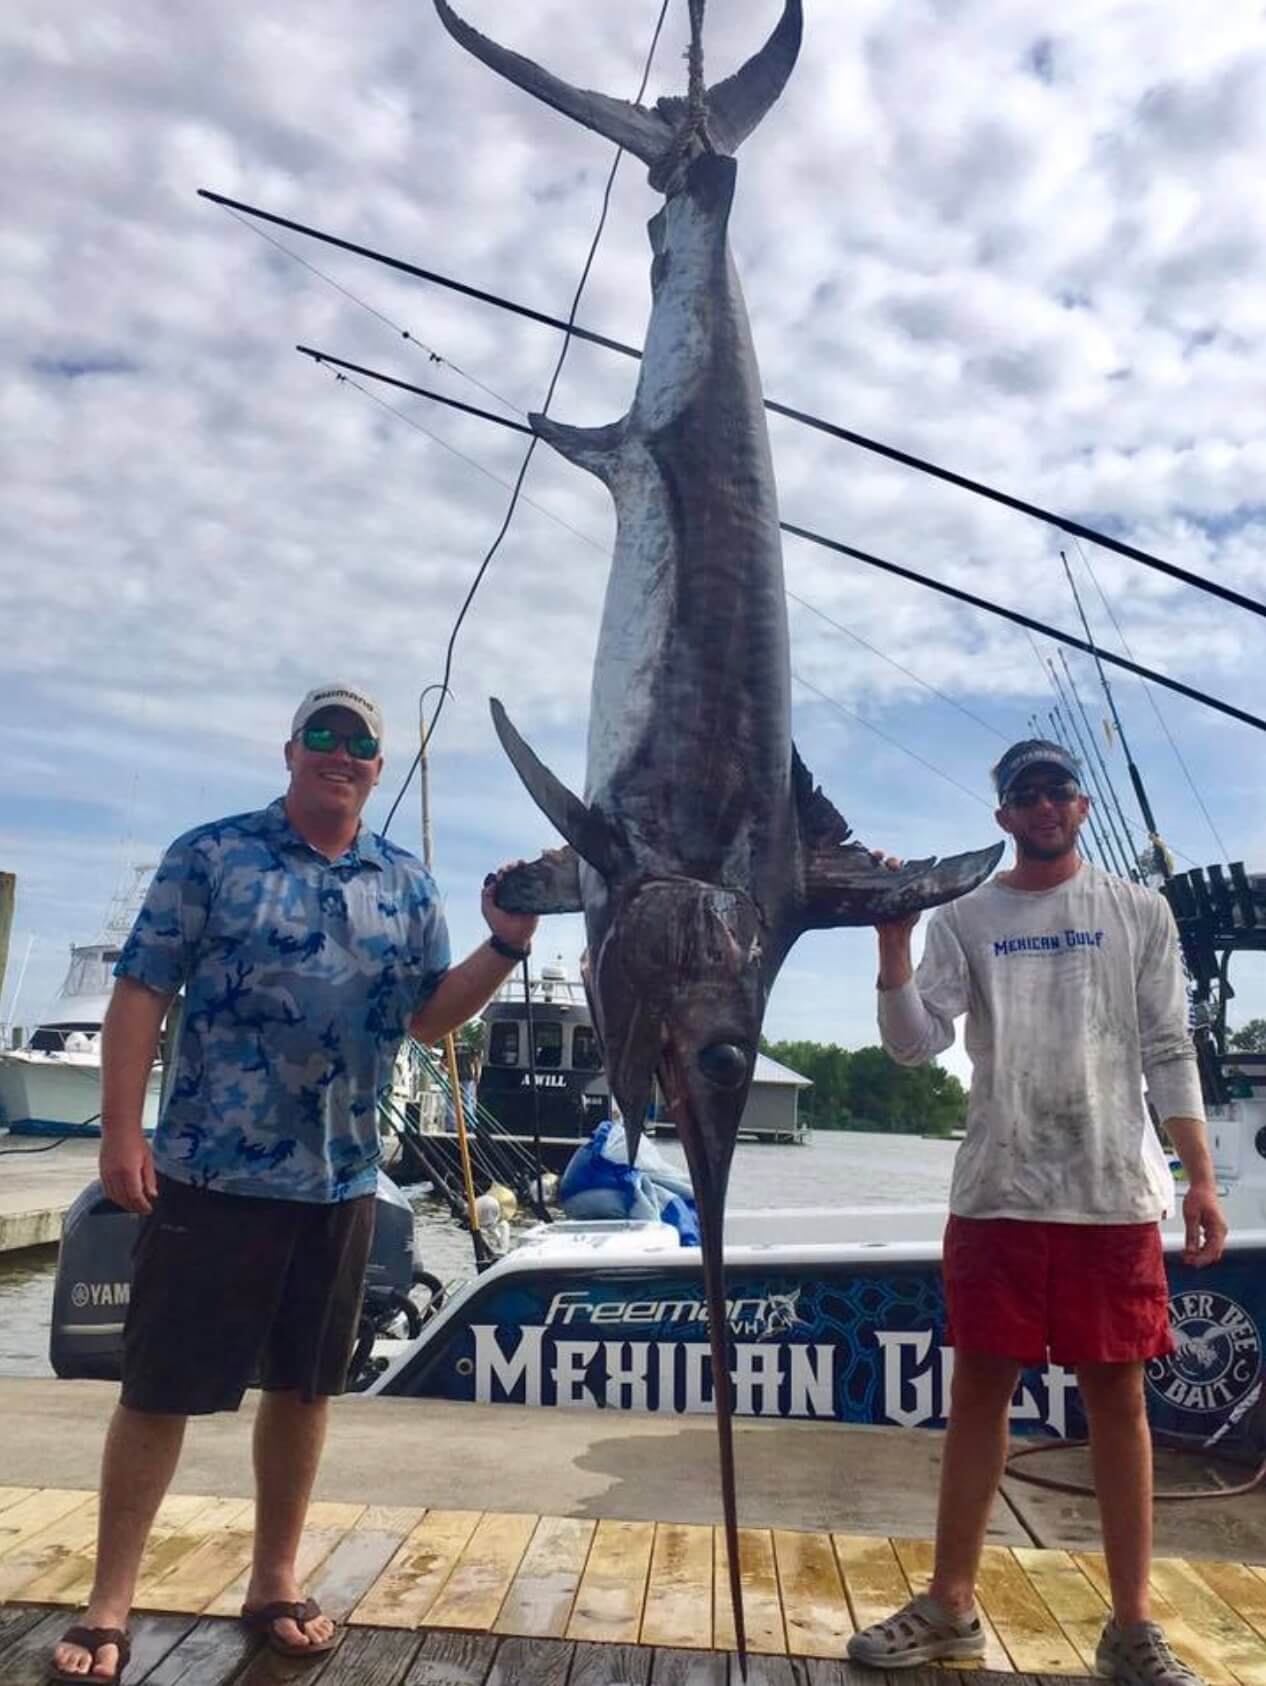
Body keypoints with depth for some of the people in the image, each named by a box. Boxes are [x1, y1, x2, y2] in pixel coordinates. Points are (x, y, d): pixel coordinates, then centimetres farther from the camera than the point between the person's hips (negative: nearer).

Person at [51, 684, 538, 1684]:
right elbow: (142, 991, -6)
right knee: (162, 1388, 6)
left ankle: (275, 1579, 33)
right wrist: (122, 1131, -12)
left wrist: (507, 945, -7)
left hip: (341, 1185, 4)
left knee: (305, 1386, 15)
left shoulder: (408, 887, 6)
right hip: (211, 1174, -3)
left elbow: (431, 1017, 8)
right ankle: (110, 1604, 24)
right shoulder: (211, 854, -4)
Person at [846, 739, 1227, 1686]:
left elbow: (1169, 1055, 5)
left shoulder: (1140, 913, 6)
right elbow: (914, 1045, -5)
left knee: (1117, 1397, 7)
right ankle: (951, 1606, 21)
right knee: (980, 1390, 8)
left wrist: (1202, 1179, -2)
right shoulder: (963, 921, 5)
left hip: (1115, 1197, 0)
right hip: (998, 1196, 0)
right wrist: (894, 941, -18)